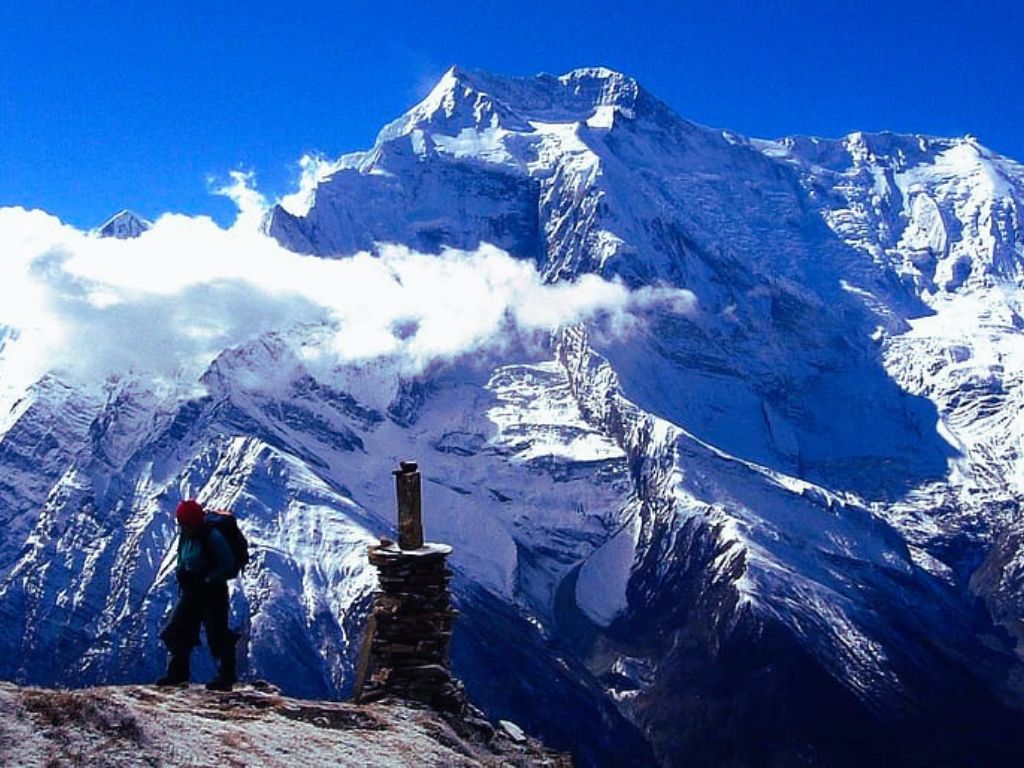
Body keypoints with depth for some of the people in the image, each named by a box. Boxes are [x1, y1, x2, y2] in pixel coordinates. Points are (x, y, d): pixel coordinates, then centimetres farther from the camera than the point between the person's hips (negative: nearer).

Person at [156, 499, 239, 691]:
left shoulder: (213, 536, -18)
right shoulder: (185, 537, 6)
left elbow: (227, 566, -19)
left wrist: (206, 580, -24)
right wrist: (181, 573, 1)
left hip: (213, 593, -8)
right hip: (190, 593, 8)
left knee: (217, 636, -2)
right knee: (174, 632, 5)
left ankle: (226, 677, 10)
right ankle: (177, 673, 16)